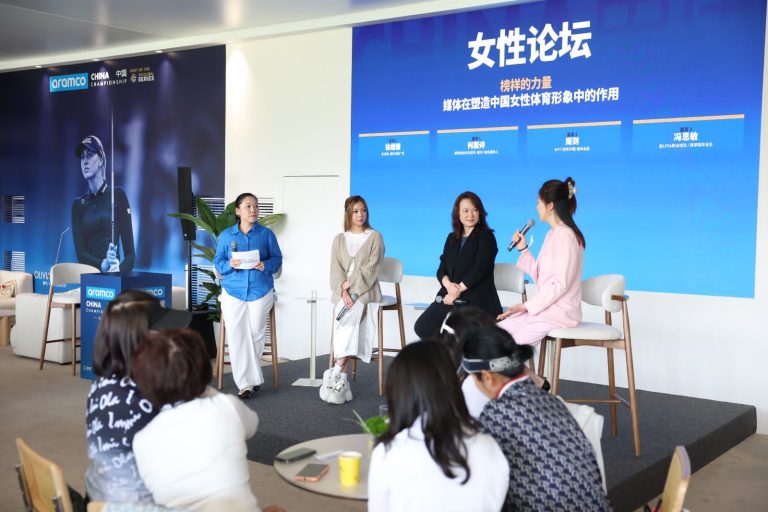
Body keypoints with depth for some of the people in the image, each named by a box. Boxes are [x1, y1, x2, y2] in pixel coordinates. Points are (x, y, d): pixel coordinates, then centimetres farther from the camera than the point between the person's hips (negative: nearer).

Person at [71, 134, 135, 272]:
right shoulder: (78, 204, 13)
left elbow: (130, 252, 0)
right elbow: (80, 252, 2)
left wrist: (118, 268, -18)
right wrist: (102, 265, -16)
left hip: (113, 276, -2)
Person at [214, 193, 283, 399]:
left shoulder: (267, 234, 4)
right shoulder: (226, 235, 6)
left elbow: (277, 259, 2)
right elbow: (218, 261, 3)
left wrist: (265, 265, -19)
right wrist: (229, 264, -19)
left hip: (261, 292, 0)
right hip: (233, 292, 0)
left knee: (256, 336, 3)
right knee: (236, 338, -5)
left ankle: (251, 379, 21)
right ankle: (246, 383, 3)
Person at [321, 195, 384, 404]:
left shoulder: (375, 237, 8)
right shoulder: (339, 239, 17)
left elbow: (372, 268, -3)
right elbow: (336, 270, 6)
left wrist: (353, 285, -13)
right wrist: (344, 291, -11)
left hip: (366, 292, -2)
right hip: (342, 293, 2)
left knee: (351, 318, -29)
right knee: (348, 321, -26)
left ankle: (337, 372, -30)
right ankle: (342, 377, -28)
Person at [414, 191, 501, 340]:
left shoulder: (486, 236, 1)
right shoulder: (452, 238, 18)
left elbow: (479, 270, -11)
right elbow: (441, 270, 11)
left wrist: (457, 290, -14)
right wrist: (448, 285, -11)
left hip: (476, 301, -6)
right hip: (450, 297, 6)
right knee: (422, 327, -12)